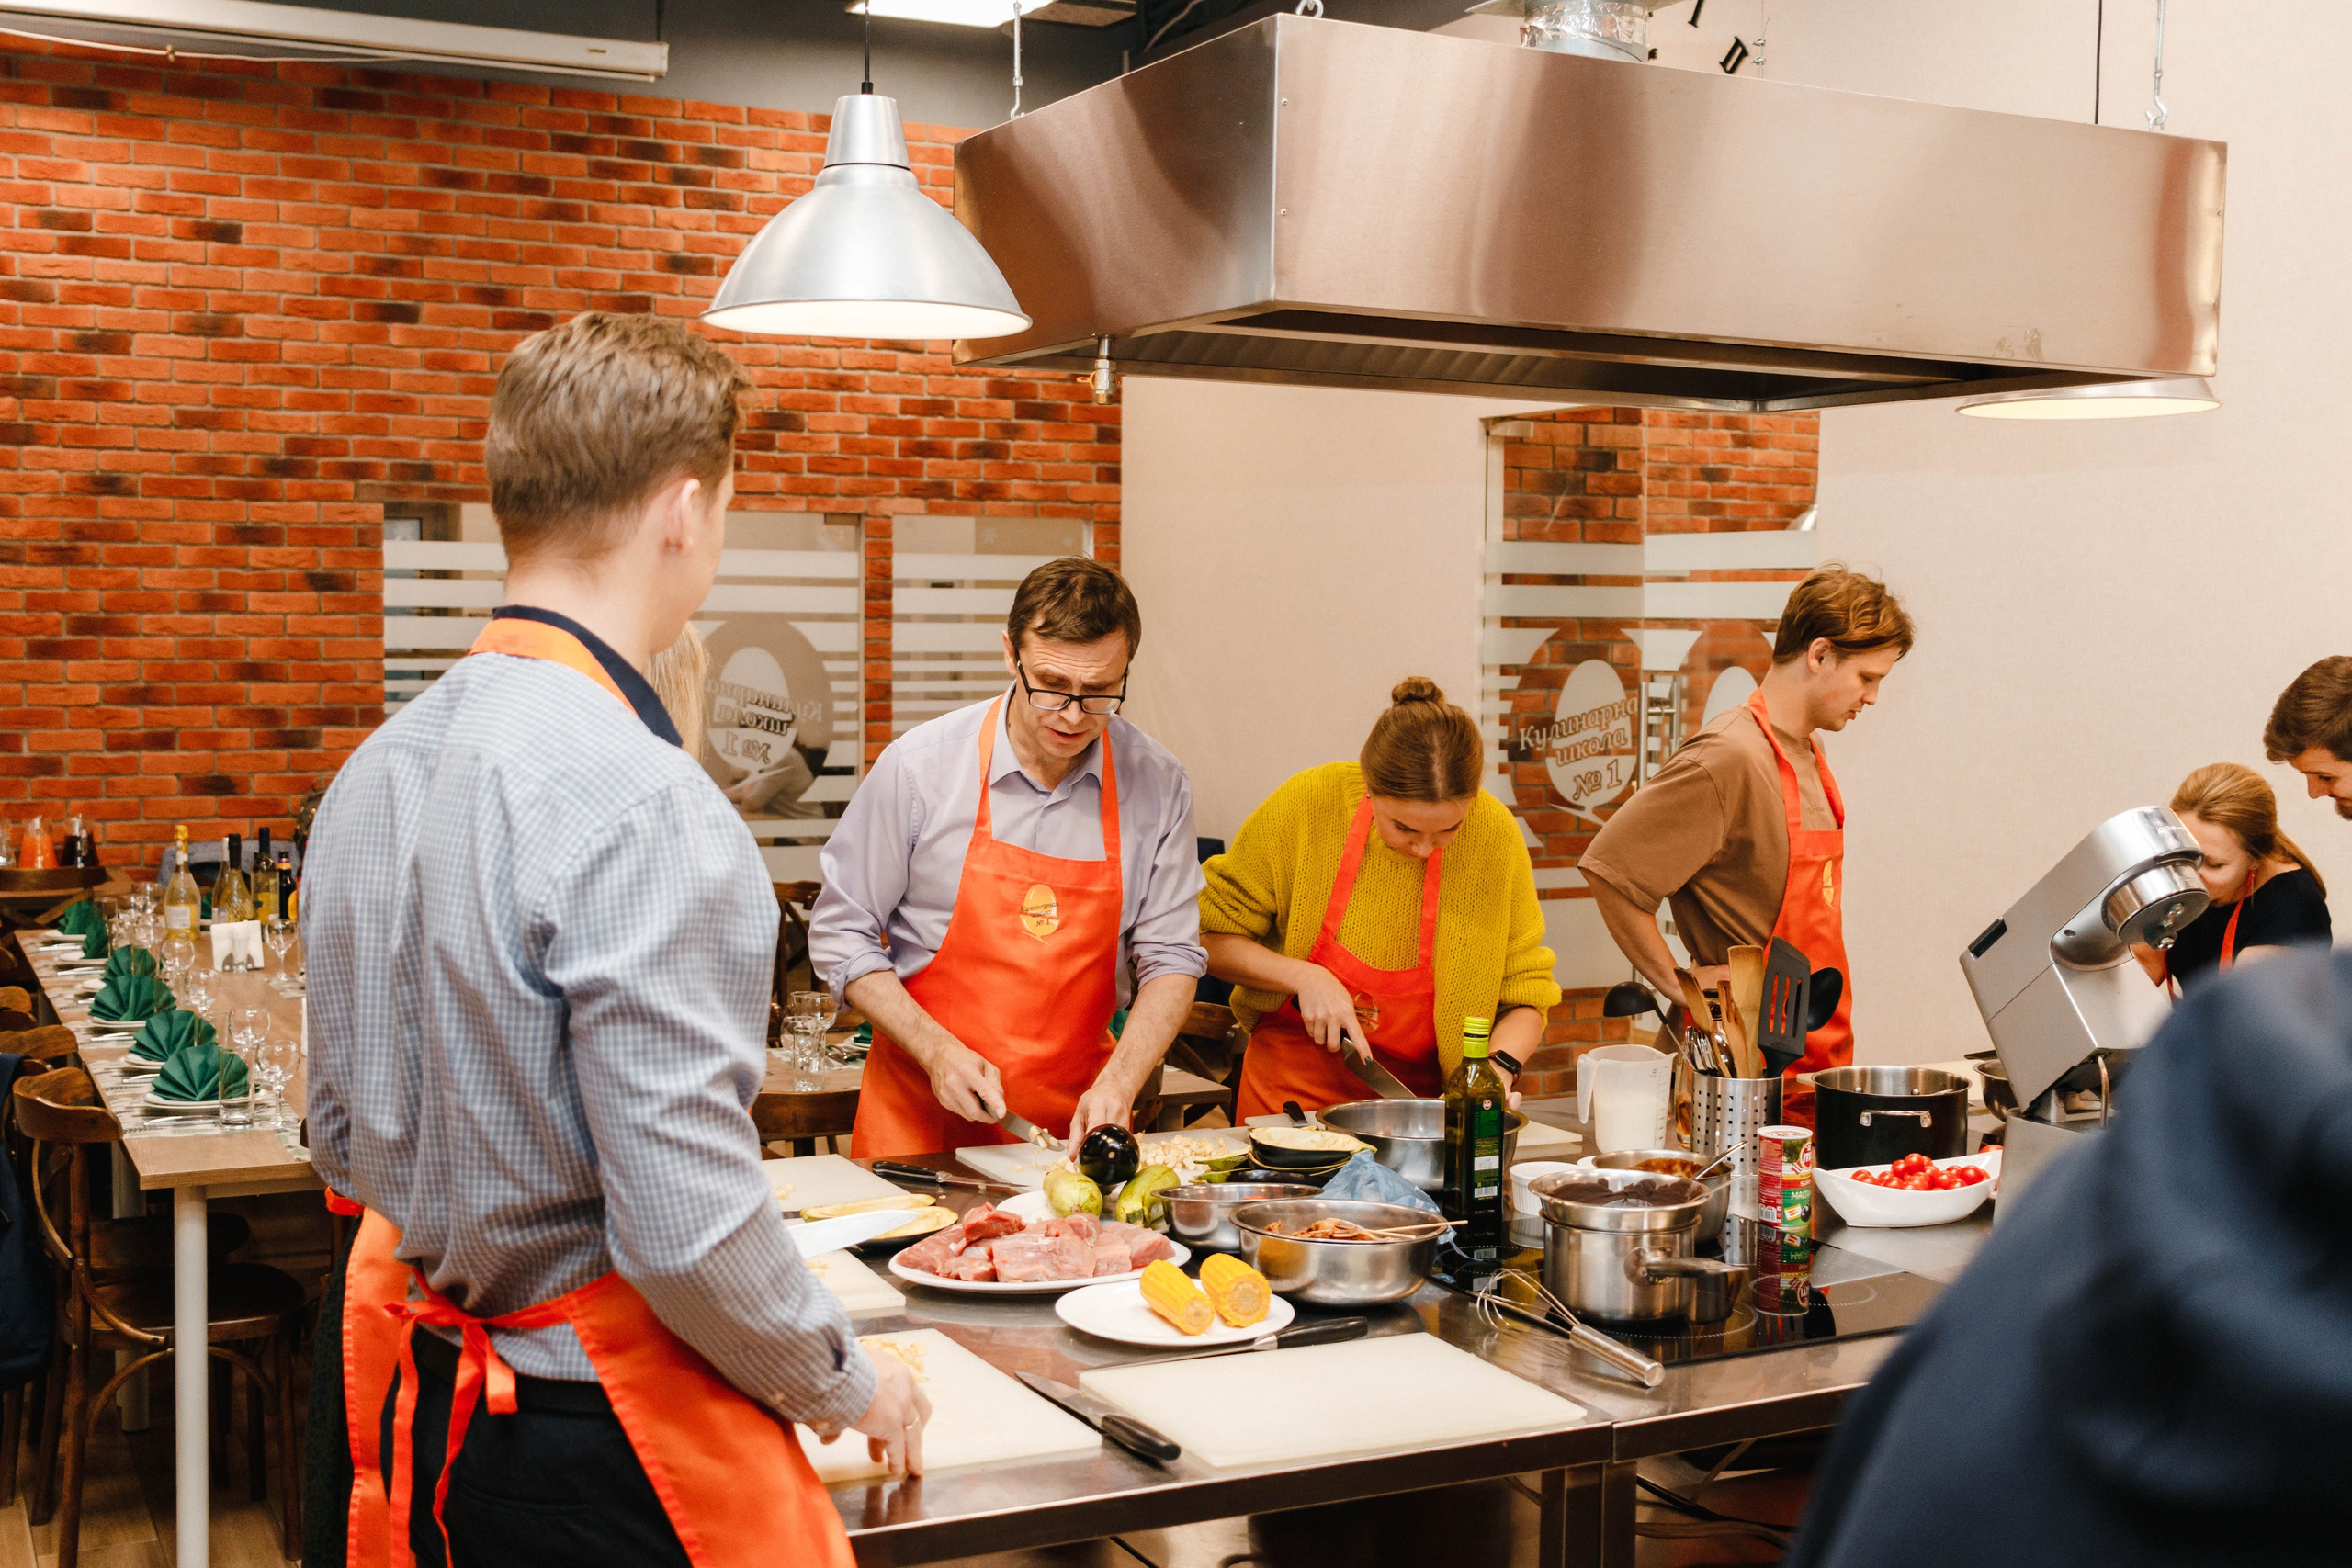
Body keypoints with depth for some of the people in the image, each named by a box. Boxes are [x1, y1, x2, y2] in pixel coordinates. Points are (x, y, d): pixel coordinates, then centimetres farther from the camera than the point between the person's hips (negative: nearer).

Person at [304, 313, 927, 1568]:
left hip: (421, 1398, 8)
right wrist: (845, 1383, -9)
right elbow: (689, 1226, -25)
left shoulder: (373, 770, 4)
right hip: (598, 1441, -8)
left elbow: (342, 1142, 12)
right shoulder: (641, 805, -24)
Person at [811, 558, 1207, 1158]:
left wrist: (1117, 1085, -13)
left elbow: (1170, 956, 3)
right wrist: (937, 1051, -12)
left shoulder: (1158, 786, -2)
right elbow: (840, 934, -1)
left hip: (1074, 1118, 2)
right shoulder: (918, 764, -8)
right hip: (921, 1111, -1)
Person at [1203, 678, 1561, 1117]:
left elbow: (1526, 992, 1)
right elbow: (1209, 938, -3)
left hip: (1424, 1093, 1)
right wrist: (1302, 977, -17)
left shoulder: (1495, 832, -10)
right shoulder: (1306, 805, -14)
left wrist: (1500, 1066, -18)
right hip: (1294, 1089, -1)